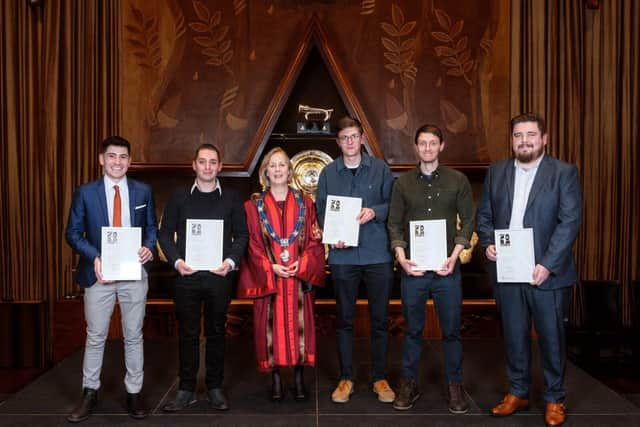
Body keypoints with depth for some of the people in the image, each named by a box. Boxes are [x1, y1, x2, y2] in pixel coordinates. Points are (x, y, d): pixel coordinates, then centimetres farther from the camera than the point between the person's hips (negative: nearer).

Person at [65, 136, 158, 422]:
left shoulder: (143, 191, 4)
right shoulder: (85, 192, 1)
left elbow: (151, 227, 9)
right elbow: (73, 232, 1)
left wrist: (149, 247, -12)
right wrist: (94, 257, -15)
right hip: (99, 273, -1)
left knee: (134, 336, 10)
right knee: (95, 337, 9)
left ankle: (134, 393, 22)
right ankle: (89, 393, 24)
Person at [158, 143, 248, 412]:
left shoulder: (231, 199, 7)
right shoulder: (179, 197, 7)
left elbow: (242, 235, 5)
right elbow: (165, 233, 6)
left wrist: (231, 261, -10)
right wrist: (176, 261, -8)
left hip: (219, 276, 0)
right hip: (186, 275, 0)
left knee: (216, 332, 8)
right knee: (187, 333, 6)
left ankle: (215, 388, 20)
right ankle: (186, 389, 18)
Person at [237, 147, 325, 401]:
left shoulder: (304, 203, 7)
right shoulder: (254, 206, 4)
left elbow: (315, 240, 3)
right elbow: (251, 243, 0)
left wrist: (302, 263, -11)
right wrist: (270, 266, -11)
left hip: (299, 275, 1)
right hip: (267, 276, -1)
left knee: (299, 324, 3)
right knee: (271, 326, 2)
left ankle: (299, 378, 16)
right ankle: (276, 379, 14)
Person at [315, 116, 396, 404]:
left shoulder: (380, 169, 4)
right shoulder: (328, 172, 7)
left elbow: (392, 204, 4)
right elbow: (320, 209, 7)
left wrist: (374, 212, -15)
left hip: (377, 254, 0)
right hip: (343, 255, 1)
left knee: (379, 318, 7)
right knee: (344, 319, 8)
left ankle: (380, 378, 22)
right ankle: (346, 378, 22)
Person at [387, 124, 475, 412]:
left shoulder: (458, 180, 4)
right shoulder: (403, 183, 6)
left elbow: (468, 220, 3)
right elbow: (394, 223, 6)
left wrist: (455, 255, -8)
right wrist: (401, 256, -8)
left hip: (447, 268, 0)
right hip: (412, 268, 1)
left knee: (451, 330, 7)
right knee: (413, 329, 10)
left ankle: (455, 386, 23)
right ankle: (409, 384, 24)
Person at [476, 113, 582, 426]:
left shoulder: (564, 172, -2)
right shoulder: (496, 171, 8)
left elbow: (570, 221, -9)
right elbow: (484, 214, 11)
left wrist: (547, 265, -17)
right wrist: (487, 243, -8)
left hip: (547, 272, -3)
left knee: (551, 337, 9)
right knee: (513, 335, 13)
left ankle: (554, 399, 27)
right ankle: (517, 393, 30)